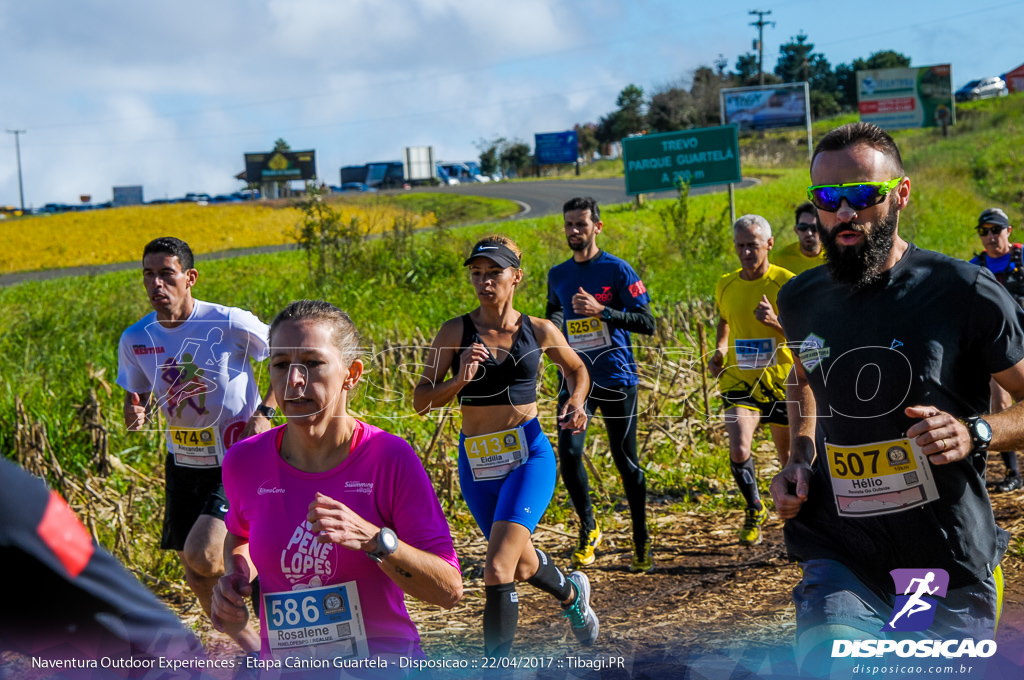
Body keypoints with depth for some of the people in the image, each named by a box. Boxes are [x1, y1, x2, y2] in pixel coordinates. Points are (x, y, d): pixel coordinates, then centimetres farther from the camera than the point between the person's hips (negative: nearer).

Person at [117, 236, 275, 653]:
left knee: (201, 556, -23)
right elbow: (136, 397, 11)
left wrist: (265, 412, -13)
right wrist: (136, 416, -14)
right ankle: (249, 642, 35)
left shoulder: (232, 325, -17)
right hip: (184, 462, 5)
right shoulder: (135, 341, -4)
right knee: (194, 573, 11)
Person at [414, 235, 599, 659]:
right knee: (523, 565, 21)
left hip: (529, 454, -2)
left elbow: (576, 370, 20)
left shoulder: (540, 332, 0)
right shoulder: (456, 333, -2)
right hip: (476, 462, 3)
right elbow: (421, 401, -2)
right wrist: (459, 381, -20)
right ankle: (571, 593, 56)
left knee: (498, 569, -21)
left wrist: (576, 403, 0)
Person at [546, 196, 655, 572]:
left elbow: (646, 322, -9)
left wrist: (602, 310, -19)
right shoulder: (557, 275, 10)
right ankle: (588, 527, 9)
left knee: (626, 460, 2)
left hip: (617, 379, -3)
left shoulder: (617, 270, -4)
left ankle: (641, 541, 16)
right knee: (568, 452, -13)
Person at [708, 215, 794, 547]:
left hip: (781, 381, -2)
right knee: (739, 450, -18)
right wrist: (718, 350, 4)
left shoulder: (786, 282, -9)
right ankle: (755, 509, 9)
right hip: (739, 380, 2)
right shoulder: (725, 286, 3)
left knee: (789, 453, 11)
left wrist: (776, 322, -27)